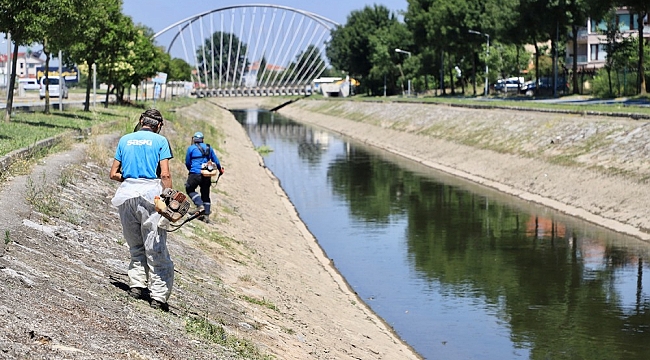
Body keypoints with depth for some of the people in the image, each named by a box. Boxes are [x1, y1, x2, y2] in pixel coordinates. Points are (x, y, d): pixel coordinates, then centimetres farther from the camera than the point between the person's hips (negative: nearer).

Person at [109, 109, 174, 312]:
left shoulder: (125, 140, 15)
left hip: (127, 193, 3)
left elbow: (114, 174, 12)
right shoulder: (160, 141, 5)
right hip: (150, 192, -3)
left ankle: (137, 284, 13)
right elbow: (165, 175, -6)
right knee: (156, 248, -1)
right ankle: (158, 295, -2)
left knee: (135, 245, 19)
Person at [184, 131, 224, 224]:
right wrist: (220, 169, 36)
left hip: (195, 174, -4)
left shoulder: (191, 148, 2)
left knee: (190, 189, 16)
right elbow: (216, 161, 17)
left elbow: (187, 163, 9)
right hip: (207, 176, 4)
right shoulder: (208, 148, 12)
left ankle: (200, 205, -5)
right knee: (205, 195, 15)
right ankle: (206, 215, 12)